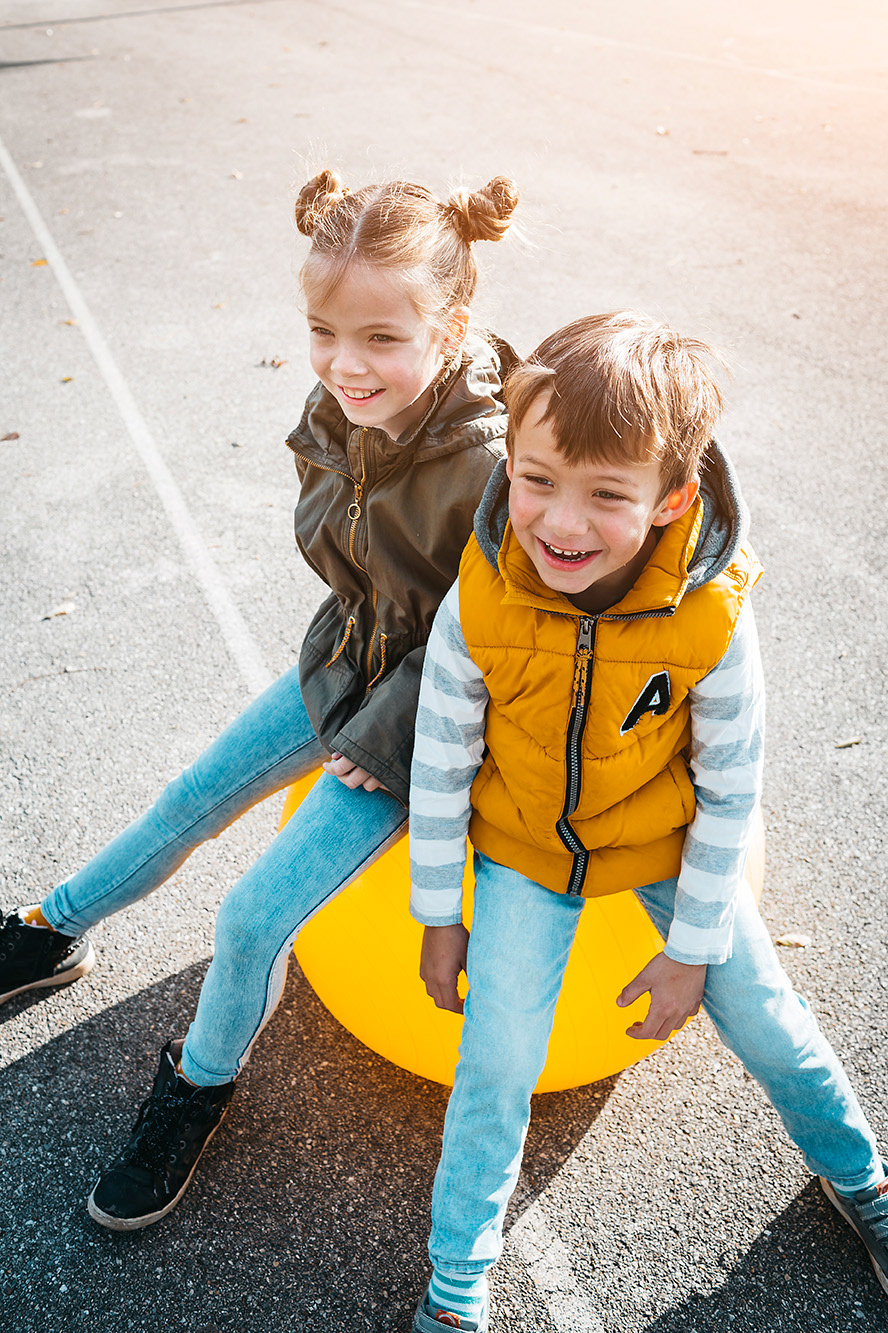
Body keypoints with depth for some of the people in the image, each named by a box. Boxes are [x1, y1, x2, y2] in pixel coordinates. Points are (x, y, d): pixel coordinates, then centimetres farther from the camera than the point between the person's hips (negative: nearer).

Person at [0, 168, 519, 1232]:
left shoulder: (487, 467, -33)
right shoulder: (341, 405, -12)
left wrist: (375, 742, -15)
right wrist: (350, 659, -1)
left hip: (423, 718, -6)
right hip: (348, 661, 7)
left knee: (255, 917, -5)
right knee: (188, 802, 17)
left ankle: (198, 1089, 26)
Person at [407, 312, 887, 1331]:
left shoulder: (712, 621, -28)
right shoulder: (478, 607, -26)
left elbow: (729, 793, -13)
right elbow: (440, 768, -12)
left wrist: (690, 949, -6)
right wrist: (439, 920, -2)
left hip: (667, 844, 0)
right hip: (524, 847, 0)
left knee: (768, 1023, 12)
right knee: (497, 1066, 0)